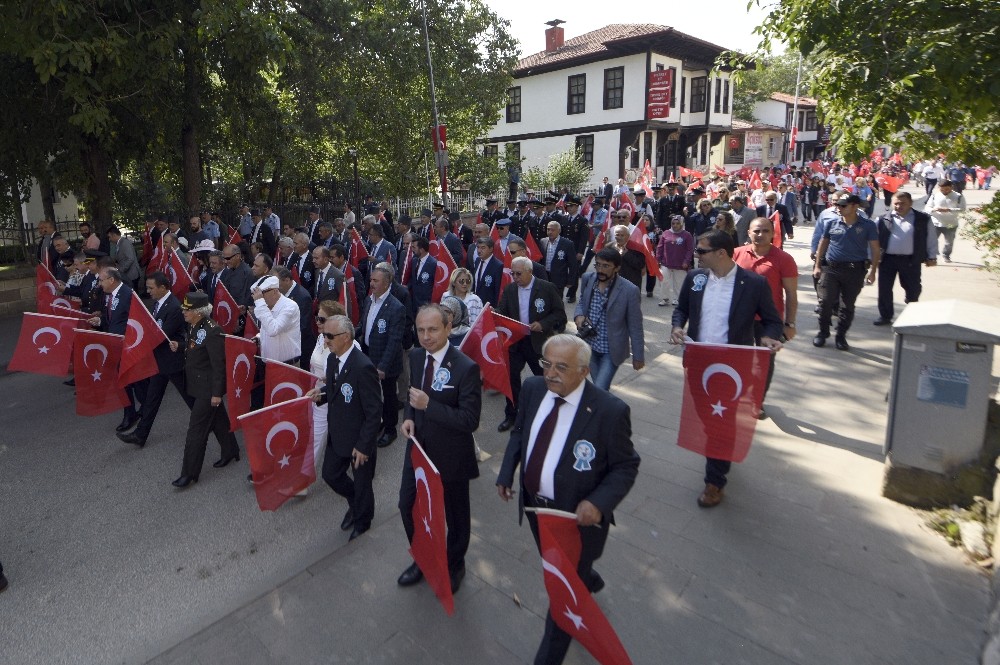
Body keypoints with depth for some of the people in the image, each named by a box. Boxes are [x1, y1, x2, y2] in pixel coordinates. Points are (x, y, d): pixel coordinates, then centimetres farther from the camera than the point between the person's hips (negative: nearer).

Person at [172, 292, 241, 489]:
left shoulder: (212, 331, -24)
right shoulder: (193, 325, 2)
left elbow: (219, 365, -22)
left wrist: (216, 393, -20)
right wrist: (179, 346, -4)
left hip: (207, 387, -9)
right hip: (198, 384, 9)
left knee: (196, 428, -2)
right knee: (218, 419, 22)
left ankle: (190, 473, 9)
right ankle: (231, 452, 39)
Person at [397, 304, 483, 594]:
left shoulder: (466, 368, -25)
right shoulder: (415, 356, -4)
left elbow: (470, 420, -25)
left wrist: (428, 405, -32)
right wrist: (409, 416, -8)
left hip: (450, 455, -6)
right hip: (418, 448, 6)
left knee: (456, 515, 17)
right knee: (407, 506, 19)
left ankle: (454, 566, 45)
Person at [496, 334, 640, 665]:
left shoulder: (610, 410, -26)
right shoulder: (534, 388, -10)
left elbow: (626, 466, -16)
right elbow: (519, 432, 6)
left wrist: (599, 503, -30)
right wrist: (506, 473, -3)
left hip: (576, 517, -6)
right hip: (535, 506, 6)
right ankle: (588, 582, 65)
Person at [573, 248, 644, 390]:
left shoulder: (629, 290, -19)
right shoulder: (588, 279, -6)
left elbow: (635, 326, -11)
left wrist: (638, 356, -5)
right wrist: (578, 315, -11)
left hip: (611, 351, -5)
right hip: (589, 346, 5)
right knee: (601, 388, 19)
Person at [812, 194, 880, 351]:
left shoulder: (868, 225, -1)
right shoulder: (831, 223, 4)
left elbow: (875, 249, 1)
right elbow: (823, 244, 12)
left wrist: (873, 271, -6)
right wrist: (817, 266, 7)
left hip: (855, 270, -1)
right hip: (831, 268, 1)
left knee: (847, 306, 7)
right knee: (825, 301, -4)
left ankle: (841, 336, 18)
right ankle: (823, 332, 13)